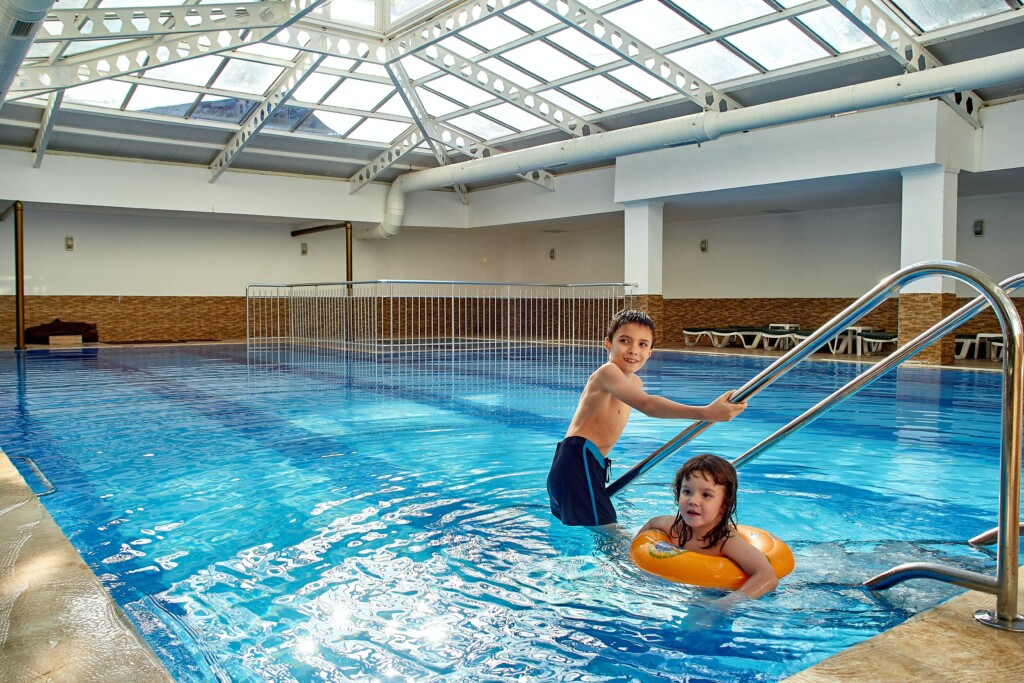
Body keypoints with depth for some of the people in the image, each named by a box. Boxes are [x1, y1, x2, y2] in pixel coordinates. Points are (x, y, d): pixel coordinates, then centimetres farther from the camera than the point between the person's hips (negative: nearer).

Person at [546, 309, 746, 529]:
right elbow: (646, 404, -34)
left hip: (589, 466, 11)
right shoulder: (608, 371, -16)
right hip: (577, 463, -11)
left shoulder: (634, 383, 17)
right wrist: (705, 412, -45)